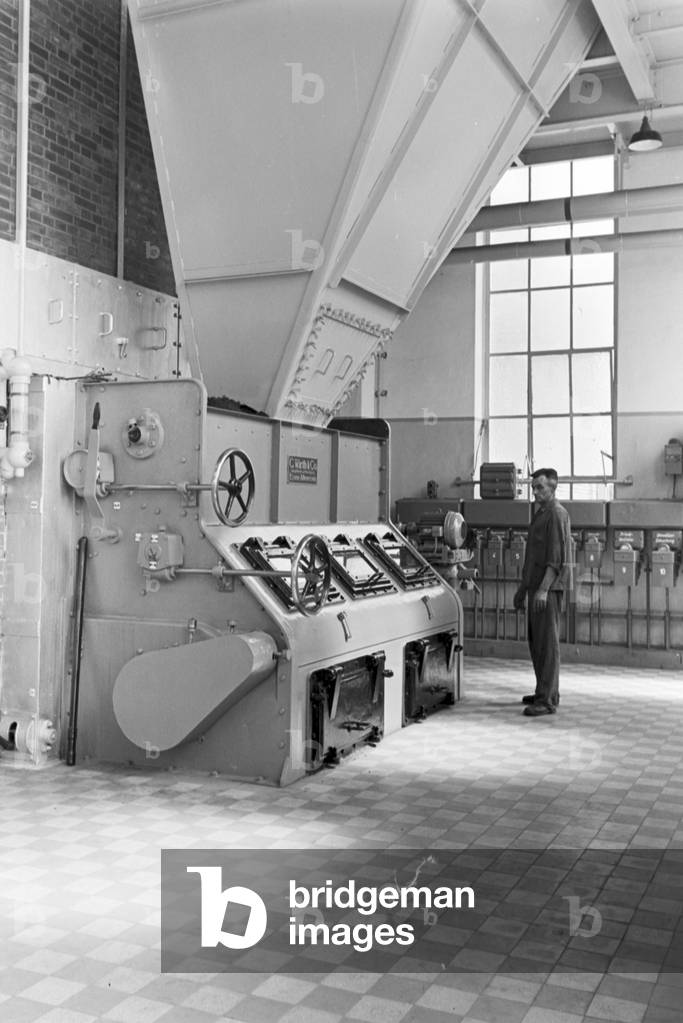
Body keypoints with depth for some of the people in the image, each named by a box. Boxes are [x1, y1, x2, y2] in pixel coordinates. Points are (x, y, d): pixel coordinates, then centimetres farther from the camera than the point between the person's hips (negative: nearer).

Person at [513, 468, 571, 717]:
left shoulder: (557, 514, -11)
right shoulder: (539, 513, 20)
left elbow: (557, 556, -19)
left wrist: (544, 589, -25)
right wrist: (523, 587, 24)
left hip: (550, 587, -10)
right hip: (536, 585, 10)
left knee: (547, 641, -9)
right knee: (535, 640, 14)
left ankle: (547, 700, -8)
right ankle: (545, 692, 25)